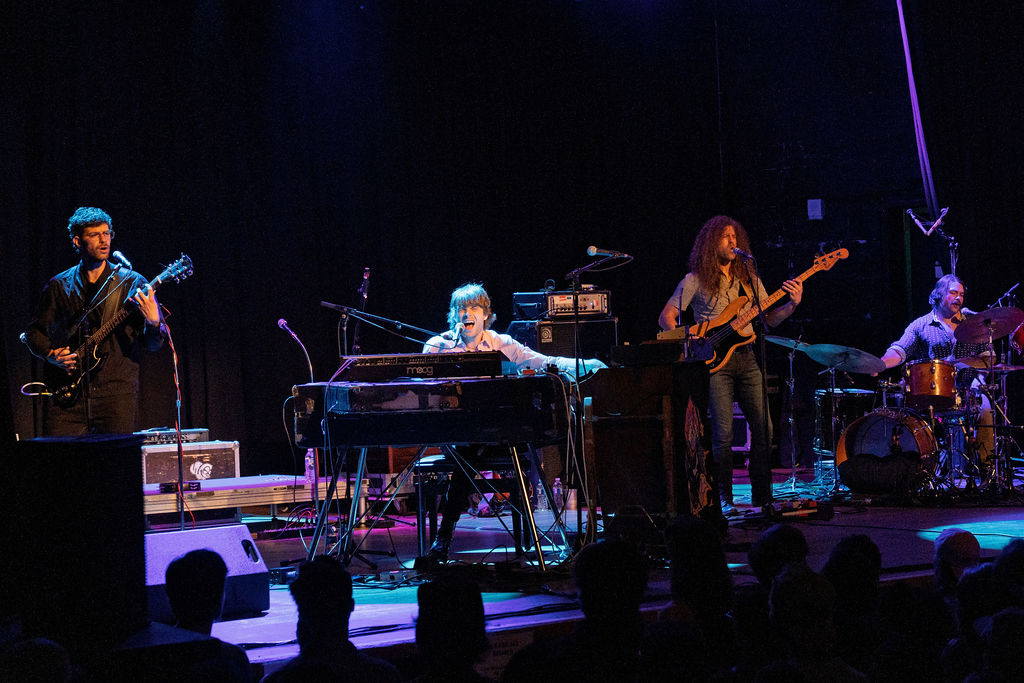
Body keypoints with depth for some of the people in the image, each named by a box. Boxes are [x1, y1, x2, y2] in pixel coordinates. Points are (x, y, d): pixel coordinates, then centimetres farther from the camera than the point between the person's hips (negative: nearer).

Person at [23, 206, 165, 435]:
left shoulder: (132, 283, 6)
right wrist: (51, 354, -1)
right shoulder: (59, 286, 11)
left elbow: (151, 344, 4)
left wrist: (153, 323, -18)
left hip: (116, 392, -1)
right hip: (67, 396, 1)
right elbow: (35, 332, 18)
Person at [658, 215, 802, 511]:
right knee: (723, 434, -10)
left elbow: (769, 318, 14)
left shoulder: (749, 279, 16)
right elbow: (666, 317, 0)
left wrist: (792, 304, -3)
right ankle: (723, 499, 0)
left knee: (763, 428, -3)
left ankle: (763, 495, 8)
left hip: (747, 357, 4)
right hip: (715, 361, -4)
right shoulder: (696, 280, 2)